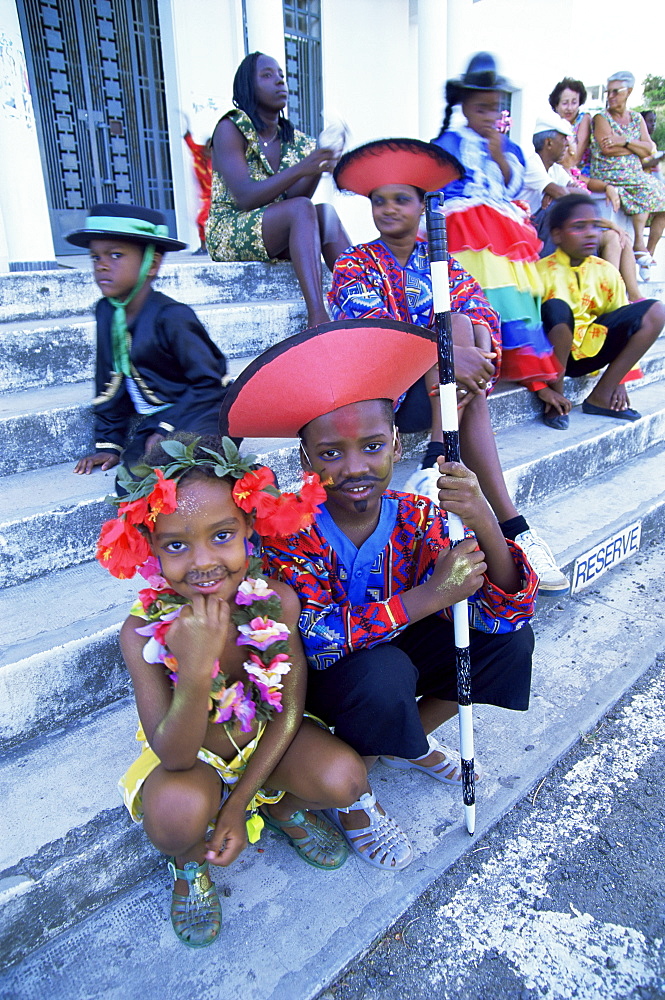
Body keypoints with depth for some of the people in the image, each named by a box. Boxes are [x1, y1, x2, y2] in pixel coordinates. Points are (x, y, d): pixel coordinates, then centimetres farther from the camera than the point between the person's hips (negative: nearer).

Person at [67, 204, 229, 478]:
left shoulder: (171, 317, -17)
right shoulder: (107, 312, 5)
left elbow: (209, 383, -16)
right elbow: (110, 383, 12)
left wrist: (168, 429, -18)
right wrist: (109, 443, 10)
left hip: (200, 412, -6)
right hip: (158, 419, 6)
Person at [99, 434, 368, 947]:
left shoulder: (278, 602, -24)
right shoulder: (144, 631, -28)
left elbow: (289, 712, -12)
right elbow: (175, 758, -28)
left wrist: (239, 803, -12)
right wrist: (194, 670, -47)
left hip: (266, 742, 2)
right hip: (191, 755, -1)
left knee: (345, 779, -23)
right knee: (179, 810, -33)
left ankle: (284, 807, 15)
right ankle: (191, 863, 7)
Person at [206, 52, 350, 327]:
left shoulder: (296, 140, 13)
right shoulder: (230, 129, -5)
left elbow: (293, 196, 0)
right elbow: (245, 198, -18)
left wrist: (318, 166, -18)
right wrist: (300, 169, -27)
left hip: (278, 239, 5)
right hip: (228, 236, -5)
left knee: (326, 212, -22)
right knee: (302, 209, -29)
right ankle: (317, 317, -44)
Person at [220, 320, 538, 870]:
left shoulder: (418, 518, -16)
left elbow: (508, 613, -20)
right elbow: (315, 641, -34)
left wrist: (486, 525, -40)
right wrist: (428, 595, -41)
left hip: (399, 653, 5)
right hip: (320, 680, -4)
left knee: (512, 640, -11)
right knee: (382, 672, -36)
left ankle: (407, 742, 12)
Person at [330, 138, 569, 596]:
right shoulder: (355, 264, 5)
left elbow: (482, 317, 1)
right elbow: (370, 329, -15)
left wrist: (477, 360, -24)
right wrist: (450, 354, -31)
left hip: (441, 386, 4)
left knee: (456, 321, -24)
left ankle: (438, 462, -37)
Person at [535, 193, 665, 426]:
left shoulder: (607, 273, 5)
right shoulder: (542, 272, -11)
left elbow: (624, 322, 12)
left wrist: (620, 381, 6)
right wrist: (542, 387, -22)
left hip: (588, 352, 6)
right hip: (552, 355, -5)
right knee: (557, 308, -35)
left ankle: (601, 396, -8)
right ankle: (557, 396, -18)